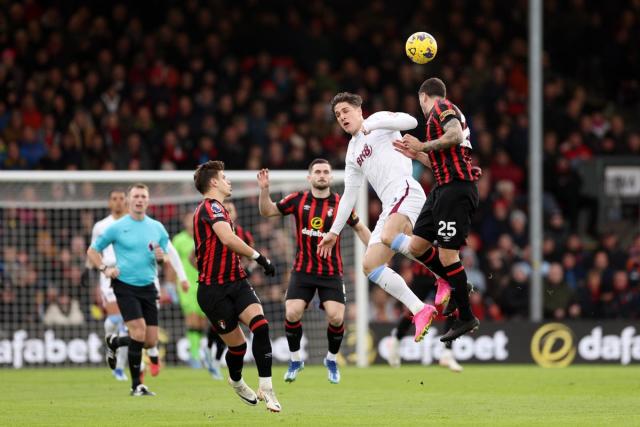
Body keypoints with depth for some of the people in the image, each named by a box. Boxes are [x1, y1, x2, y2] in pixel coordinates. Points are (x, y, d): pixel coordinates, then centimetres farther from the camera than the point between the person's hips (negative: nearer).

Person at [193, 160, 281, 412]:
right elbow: (228, 239, -31)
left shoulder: (213, 208, 20)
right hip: (214, 290, -8)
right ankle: (236, 382, 33)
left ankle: (266, 388, -19)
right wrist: (257, 256, -27)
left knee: (260, 325, -18)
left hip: (236, 282, 8)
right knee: (237, 344, 1)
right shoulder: (211, 207, -13)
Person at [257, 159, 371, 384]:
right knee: (292, 314, -13)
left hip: (331, 272, -1)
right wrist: (264, 189, -8)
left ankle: (332, 360, 15)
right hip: (302, 270, 1)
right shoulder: (298, 200, -2)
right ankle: (295, 359, 12)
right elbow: (267, 211, 8)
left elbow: (359, 228, 11)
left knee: (336, 317, -13)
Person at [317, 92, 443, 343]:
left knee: (388, 237, -36)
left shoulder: (378, 120, 8)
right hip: (389, 208, 9)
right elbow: (349, 195, 32)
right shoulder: (352, 152, 28)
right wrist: (334, 232, 30)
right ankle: (420, 311, -7)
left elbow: (410, 121, -11)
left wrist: (373, 125, -18)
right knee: (370, 266, -3)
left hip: (405, 191, -9)